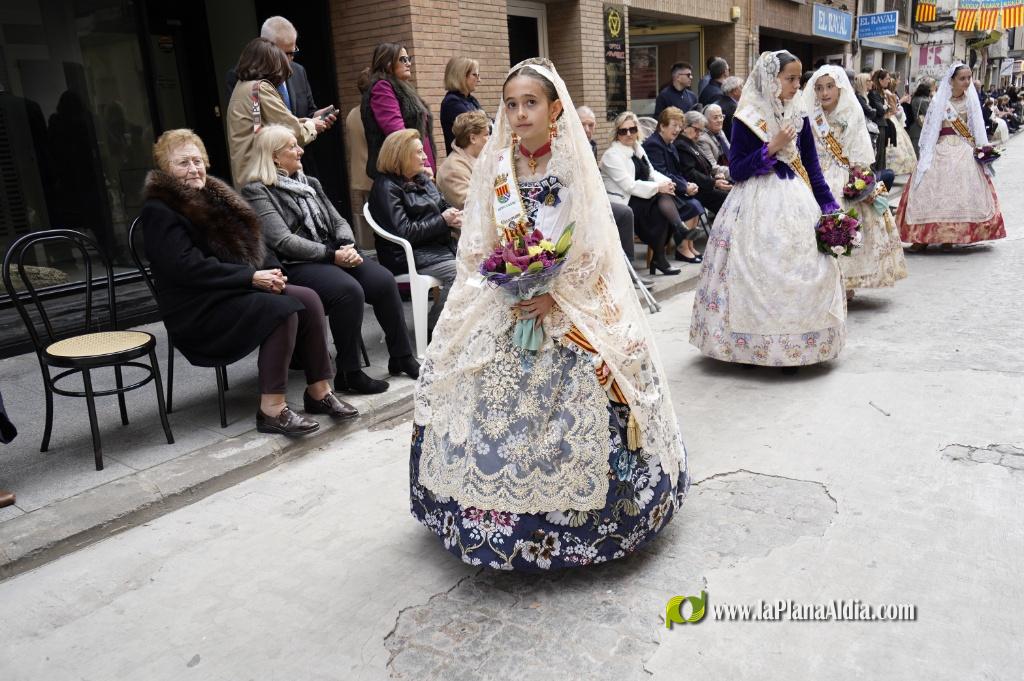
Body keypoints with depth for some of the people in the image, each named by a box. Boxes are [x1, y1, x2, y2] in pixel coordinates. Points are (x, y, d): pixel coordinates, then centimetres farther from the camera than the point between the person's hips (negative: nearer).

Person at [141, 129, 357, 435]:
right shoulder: (159, 211, -8)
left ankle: (318, 391, -9)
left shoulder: (215, 196, 17)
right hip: (198, 309, -7)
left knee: (308, 299, -15)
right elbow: (189, 267, -20)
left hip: (237, 291, 8)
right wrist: (252, 277, -22)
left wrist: (271, 270, -4)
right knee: (282, 310, -28)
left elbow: (250, 241, 18)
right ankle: (271, 410, -23)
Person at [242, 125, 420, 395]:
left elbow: (338, 221, 18)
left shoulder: (309, 183, 21)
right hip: (295, 265, -7)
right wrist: (332, 254, -18)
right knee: (349, 290, -33)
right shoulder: (258, 191, -2)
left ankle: (402, 357, -6)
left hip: (331, 255, 7)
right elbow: (283, 241, -14)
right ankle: (349, 374, -21)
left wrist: (348, 246, -6)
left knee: (384, 280, -18)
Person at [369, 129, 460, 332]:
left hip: (438, 243, 9)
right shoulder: (386, 187, -11)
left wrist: (454, 215, -4)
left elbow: (443, 207, 23)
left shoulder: (423, 179, 16)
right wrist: (443, 221, -16)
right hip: (408, 254, -9)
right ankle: (434, 328, -11)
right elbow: (403, 231, -20)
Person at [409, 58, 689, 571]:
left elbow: (594, 247, -7)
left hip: (570, 302, -2)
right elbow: (476, 245, 3)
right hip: (502, 304, 2)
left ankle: (577, 510, 10)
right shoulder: (493, 165, 4)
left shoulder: (574, 165, -3)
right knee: (495, 404, -3)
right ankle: (505, 510, 14)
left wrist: (555, 295, -18)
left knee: (573, 402, -9)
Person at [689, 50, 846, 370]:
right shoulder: (747, 119, -4)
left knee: (800, 271, 3)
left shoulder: (799, 117, 10)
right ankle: (749, 345, 8)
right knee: (757, 274, -4)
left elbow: (812, 168, 12)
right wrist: (771, 149, -16)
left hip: (796, 203, 5)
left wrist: (831, 208, 7)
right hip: (758, 206, -5)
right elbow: (737, 170, -7)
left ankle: (791, 345, 12)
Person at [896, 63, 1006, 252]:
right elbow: (930, 129, -1)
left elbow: (977, 128, 11)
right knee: (933, 192, -6)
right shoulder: (939, 101, 0)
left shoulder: (971, 100, 8)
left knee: (959, 193, -3)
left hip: (965, 152, 3)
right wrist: (927, 155, -7)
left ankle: (949, 237, 3)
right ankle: (923, 237, -4)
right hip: (941, 150, -2)